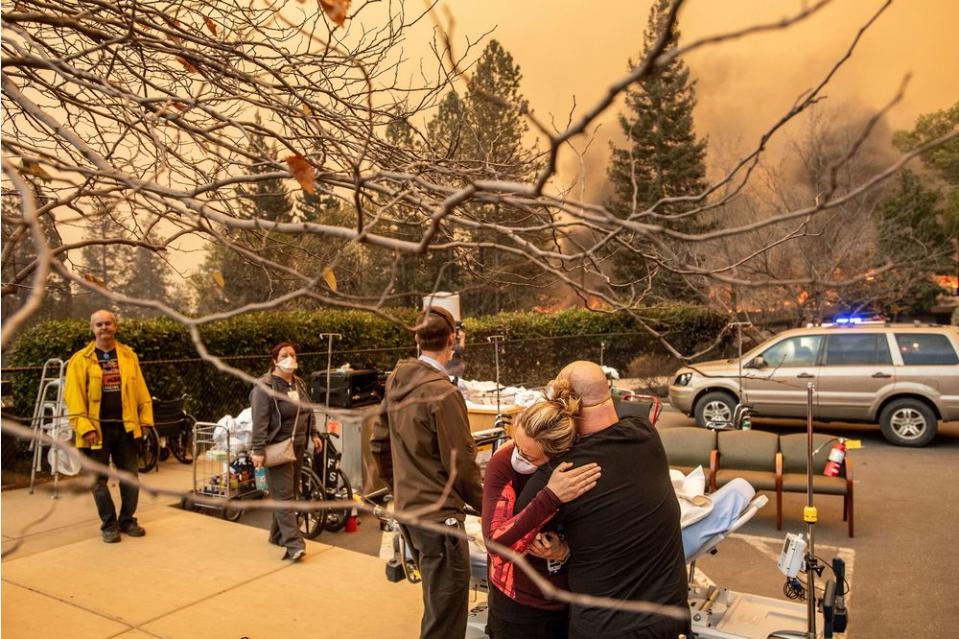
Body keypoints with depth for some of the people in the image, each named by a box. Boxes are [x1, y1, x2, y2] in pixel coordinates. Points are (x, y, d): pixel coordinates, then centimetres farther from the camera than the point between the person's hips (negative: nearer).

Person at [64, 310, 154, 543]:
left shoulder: (128, 355, 6)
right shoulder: (81, 359, -4)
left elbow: (140, 389, 6)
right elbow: (74, 397, -8)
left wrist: (145, 418, 1)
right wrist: (84, 427, -15)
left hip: (125, 426, 3)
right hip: (98, 428, -3)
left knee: (130, 475, 9)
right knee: (99, 479, 6)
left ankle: (127, 520, 23)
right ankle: (109, 524, 18)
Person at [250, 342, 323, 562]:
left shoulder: (298, 383, 13)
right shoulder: (265, 386, -13)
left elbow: (308, 411, 22)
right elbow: (259, 421, -18)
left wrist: (314, 433, 17)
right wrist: (258, 449, -22)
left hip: (297, 446, 8)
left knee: (289, 493, 13)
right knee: (284, 495, -9)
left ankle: (278, 535, 27)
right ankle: (294, 544, -11)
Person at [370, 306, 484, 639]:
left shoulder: (396, 382, 2)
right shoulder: (442, 393, -22)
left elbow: (378, 443, 11)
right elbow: (460, 465, -18)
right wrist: (483, 504, -2)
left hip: (408, 507, 8)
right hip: (439, 513, -8)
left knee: (436, 604, 27)